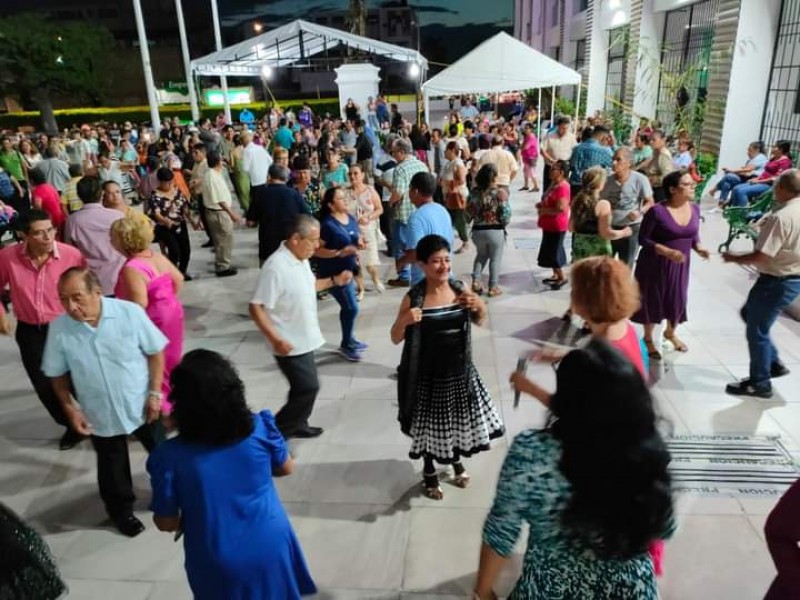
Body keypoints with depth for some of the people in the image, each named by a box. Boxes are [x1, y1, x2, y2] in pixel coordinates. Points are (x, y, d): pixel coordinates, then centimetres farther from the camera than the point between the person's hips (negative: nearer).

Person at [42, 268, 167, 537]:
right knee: (113, 466, 20)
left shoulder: (130, 312, -21)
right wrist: (70, 409, -5)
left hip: (142, 404, 0)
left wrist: (155, 393, -11)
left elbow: (155, 352, -10)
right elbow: (57, 374, -1)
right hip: (100, 414, 1)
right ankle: (121, 508, 47)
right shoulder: (59, 328, -16)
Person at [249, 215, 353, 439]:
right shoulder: (276, 267, -26)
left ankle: (297, 425, 39)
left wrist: (334, 280, 8)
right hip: (290, 344, -9)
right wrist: (275, 339, -29)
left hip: (304, 340, 9)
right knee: (308, 387, -3)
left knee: (304, 387, 20)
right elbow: (256, 307, -24)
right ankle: (276, 432, 13)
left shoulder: (301, 259, 2)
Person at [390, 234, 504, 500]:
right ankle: (429, 472, 40)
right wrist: (404, 322, -30)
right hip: (429, 375, -3)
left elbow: (479, 322, 9)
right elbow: (395, 338, -9)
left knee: (459, 420, 21)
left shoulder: (459, 289, -6)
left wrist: (480, 306, -13)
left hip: (460, 370, 4)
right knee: (429, 425, 13)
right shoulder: (413, 298, -16)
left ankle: (456, 460, 50)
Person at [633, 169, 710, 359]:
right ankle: (648, 339, 31)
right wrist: (667, 252, -27)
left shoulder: (695, 209, -1)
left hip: (680, 264, 5)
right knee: (653, 300, 9)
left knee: (678, 300, 16)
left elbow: (694, 235, 11)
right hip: (655, 264, -5)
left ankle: (670, 333, 44)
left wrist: (699, 248, -10)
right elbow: (643, 239, -16)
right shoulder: (657, 212, -20)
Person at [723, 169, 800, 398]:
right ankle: (774, 363, 29)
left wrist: (733, 258, -10)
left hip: (778, 281, -9)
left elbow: (761, 257, -26)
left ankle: (760, 383, 18)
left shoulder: (780, 217, -26)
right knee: (750, 314, 24)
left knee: (756, 330, 4)